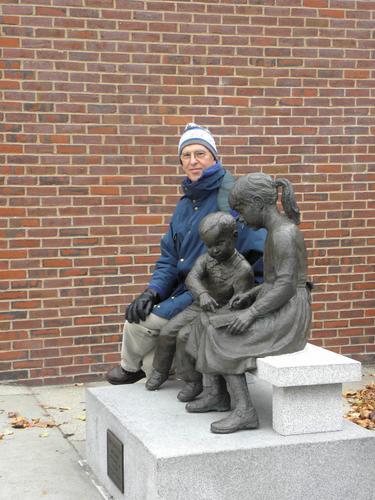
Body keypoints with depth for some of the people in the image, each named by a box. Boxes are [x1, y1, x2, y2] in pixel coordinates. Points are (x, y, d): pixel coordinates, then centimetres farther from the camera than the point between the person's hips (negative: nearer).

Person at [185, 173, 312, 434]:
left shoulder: (283, 233, -18)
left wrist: (251, 312, -22)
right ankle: (217, 394, 14)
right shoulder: (278, 229, 13)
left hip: (288, 316, -10)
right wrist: (250, 295, 7)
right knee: (210, 325, 8)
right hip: (277, 311, 10)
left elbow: (287, 286, -23)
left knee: (223, 339, -14)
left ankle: (244, 410, -11)